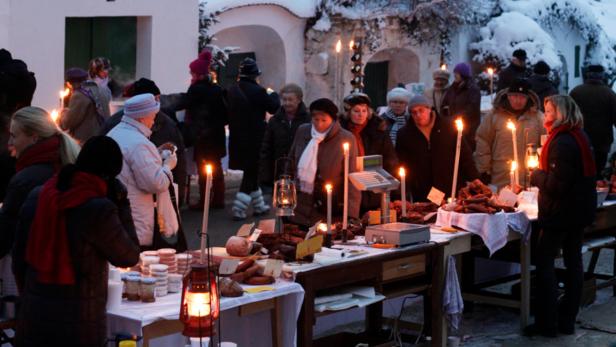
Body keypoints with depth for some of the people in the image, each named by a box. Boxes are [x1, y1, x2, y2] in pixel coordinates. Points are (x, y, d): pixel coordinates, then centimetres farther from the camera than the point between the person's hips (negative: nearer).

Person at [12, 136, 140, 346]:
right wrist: (121, 204, -2)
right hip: (80, 323, -5)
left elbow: (19, 260, 8)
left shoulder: (36, 197, 2)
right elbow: (129, 257, -2)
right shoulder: (99, 210, -16)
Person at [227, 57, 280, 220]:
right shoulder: (257, 91, -18)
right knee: (251, 173, 2)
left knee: (251, 172, 18)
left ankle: (258, 205, 28)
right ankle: (239, 208, -6)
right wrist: (273, 94, 13)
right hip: (254, 139, -7)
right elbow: (273, 107, -6)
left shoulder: (232, 90, 2)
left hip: (237, 138, 7)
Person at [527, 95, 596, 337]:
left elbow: (556, 184, -24)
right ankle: (567, 321, 18)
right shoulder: (579, 137, 11)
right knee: (573, 261, 11)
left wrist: (536, 176, -7)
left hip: (561, 212, -10)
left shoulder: (563, 142, -20)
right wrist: (541, 175, 7)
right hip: (579, 210, 10)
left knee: (544, 262, -2)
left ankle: (547, 323, -1)